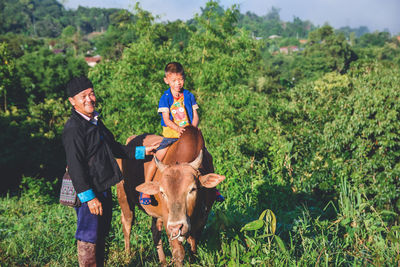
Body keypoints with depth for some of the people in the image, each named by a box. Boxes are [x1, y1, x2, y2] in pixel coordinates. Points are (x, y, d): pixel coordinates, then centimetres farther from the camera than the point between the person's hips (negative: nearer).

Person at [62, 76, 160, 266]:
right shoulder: (73, 128, -19)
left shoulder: (95, 121, 12)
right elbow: (75, 167, -22)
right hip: (88, 193, -10)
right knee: (88, 238, 2)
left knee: (101, 235, 20)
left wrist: (142, 151, 19)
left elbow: (113, 148, 22)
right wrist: (89, 197, -24)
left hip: (103, 188, 10)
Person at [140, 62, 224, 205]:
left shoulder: (189, 96, 6)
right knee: (157, 158, -20)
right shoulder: (165, 98, -3)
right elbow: (166, 119, -11)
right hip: (170, 134, -3)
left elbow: (195, 116, 4)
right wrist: (177, 128, -29)